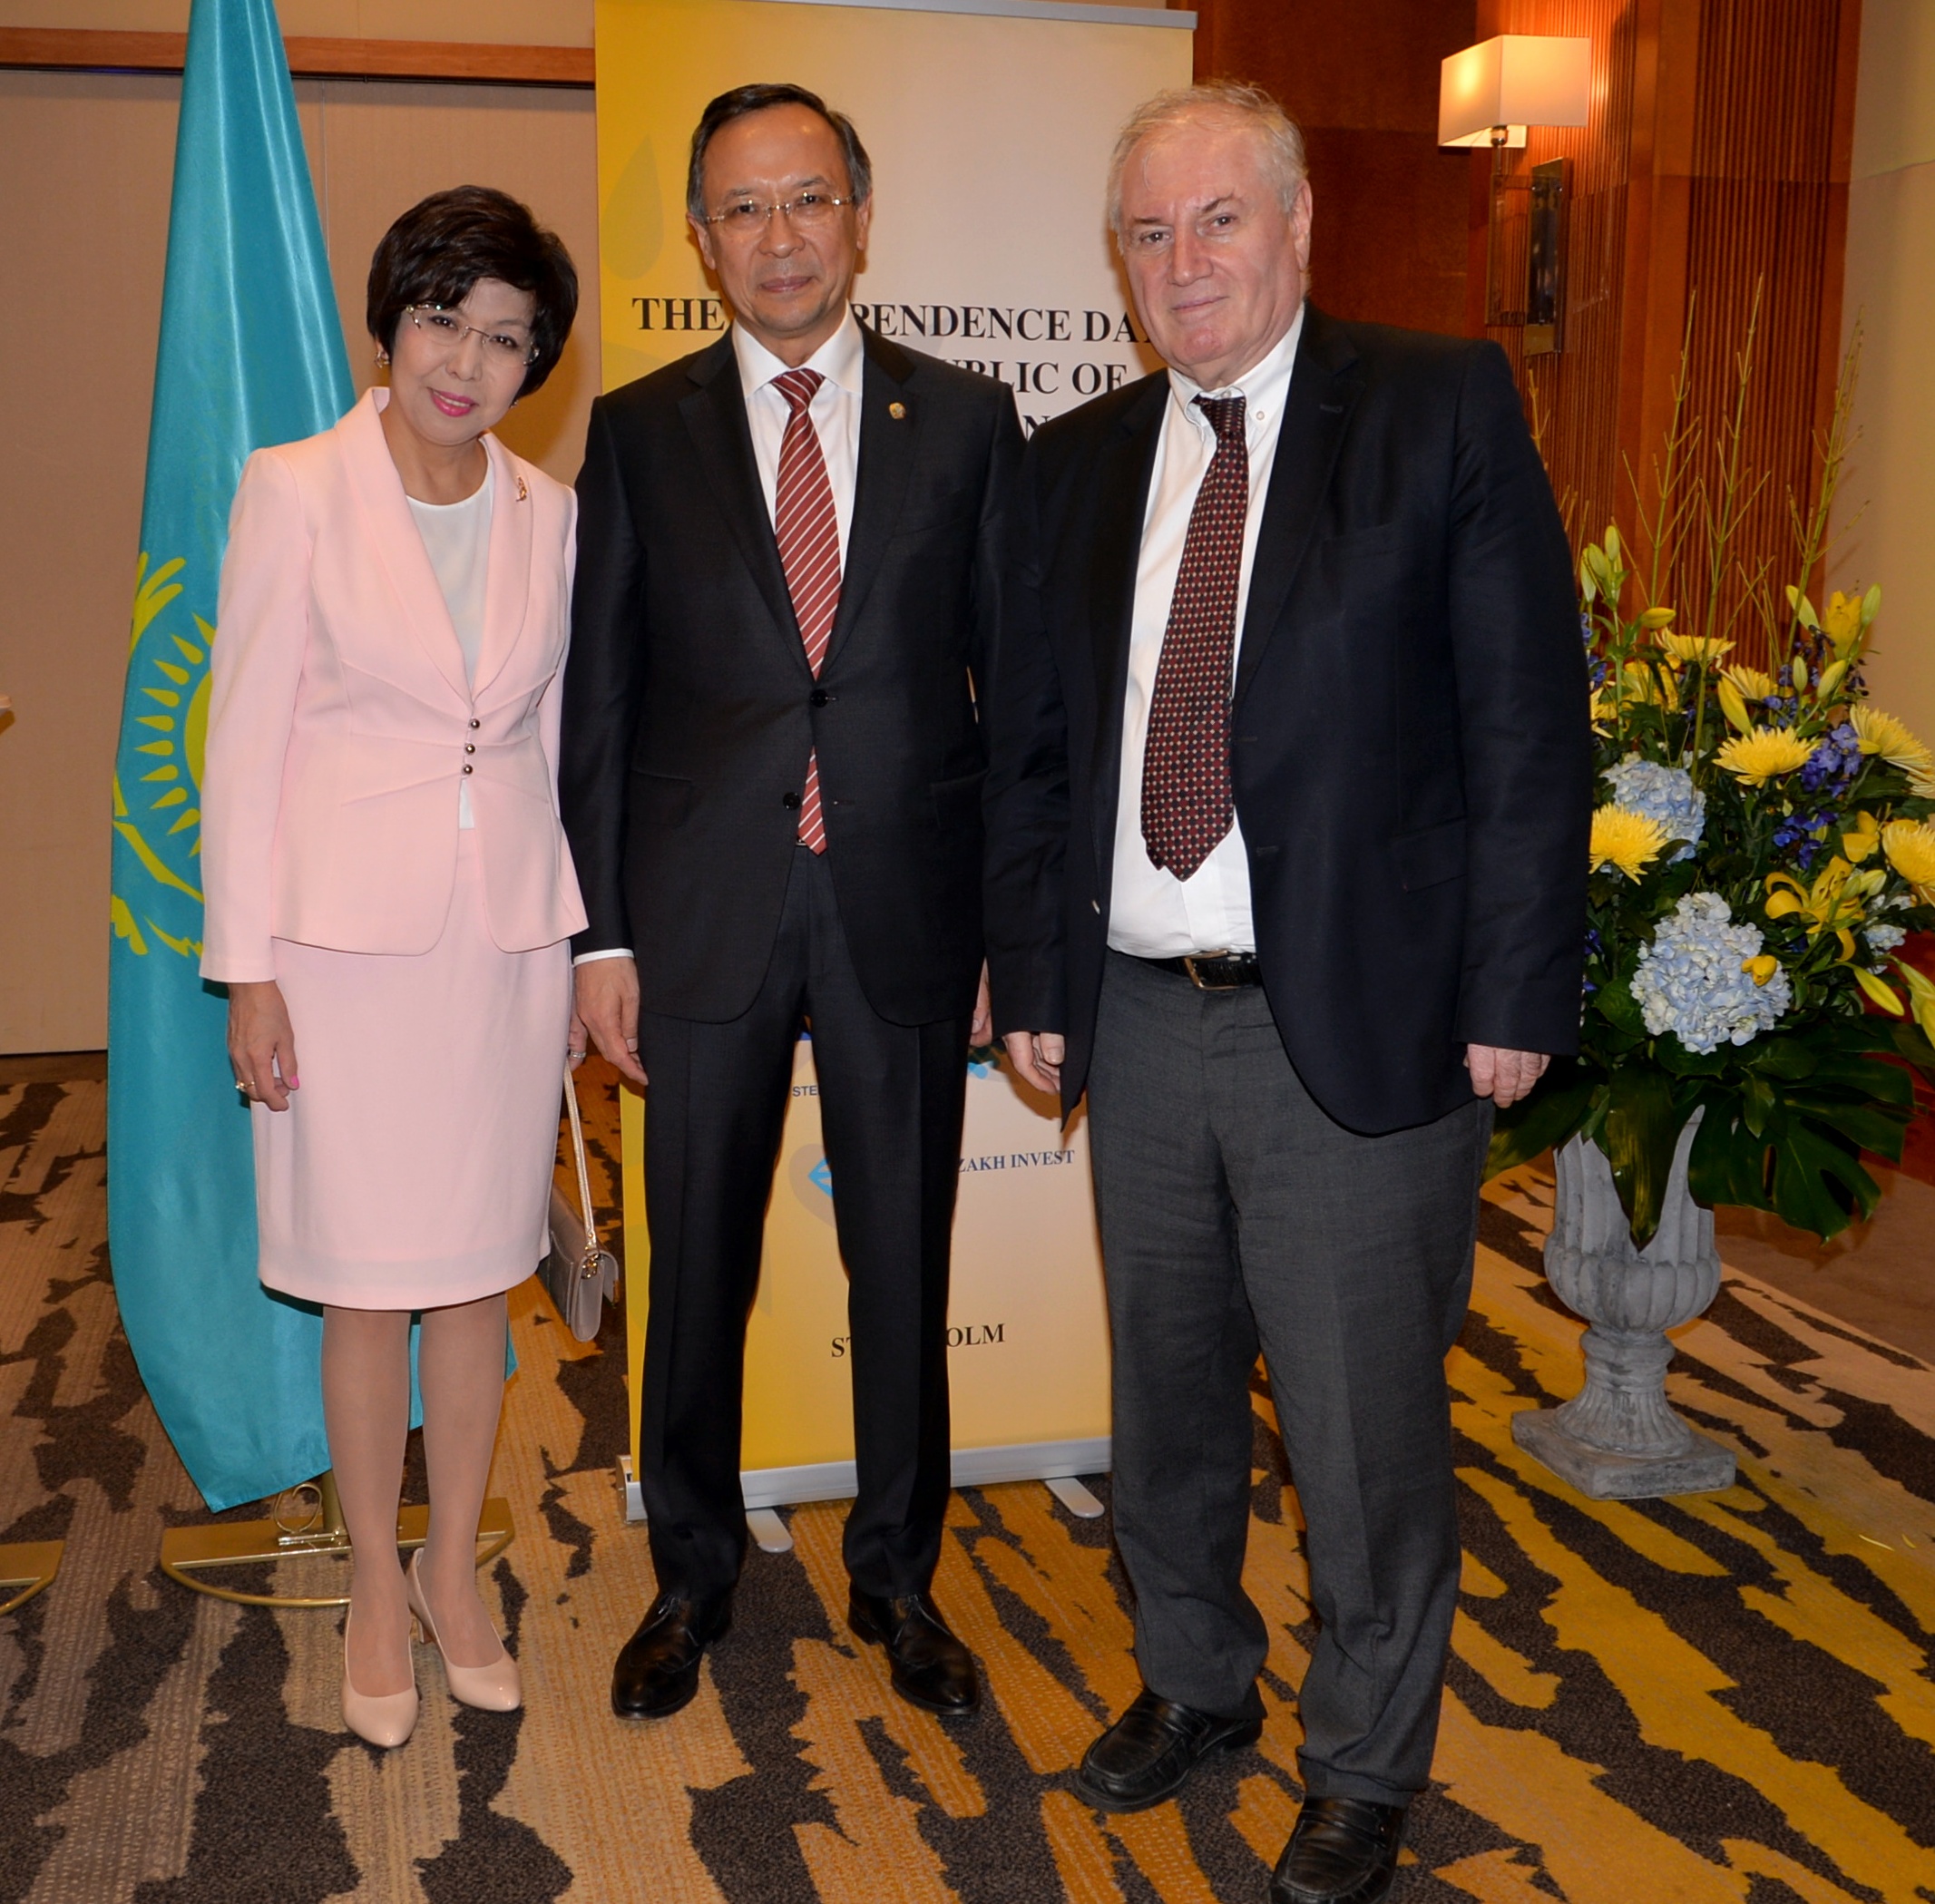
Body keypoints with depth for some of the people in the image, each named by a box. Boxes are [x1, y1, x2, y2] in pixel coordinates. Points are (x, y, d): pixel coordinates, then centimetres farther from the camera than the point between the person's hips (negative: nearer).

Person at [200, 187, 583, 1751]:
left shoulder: (547, 511, 5)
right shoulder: (298, 491, -5)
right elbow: (245, 740, -5)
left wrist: (581, 944, 9)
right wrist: (247, 966, -8)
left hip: (512, 933, 3)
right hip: (353, 934, -3)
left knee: (480, 1272, 11)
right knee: (369, 1285, 6)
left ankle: (455, 1575, 29)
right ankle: (378, 1592, 25)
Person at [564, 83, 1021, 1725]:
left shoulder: (966, 419, 3)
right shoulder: (638, 432, 4)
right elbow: (599, 695, 3)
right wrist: (602, 932, -1)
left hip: (908, 908, 0)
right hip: (707, 911, 0)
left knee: (905, 1267, 11)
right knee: (698, 1271, 12)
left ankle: (898, 1573, 32)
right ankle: (692, 1576, 33)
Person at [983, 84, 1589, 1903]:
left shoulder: (1445, 408, -4)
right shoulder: (1072, 464, 9)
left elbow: (1526, 722, -7)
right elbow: (1027, 748, 11)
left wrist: (1516, 993, -11)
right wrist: (1029, 977, 6)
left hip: (1359, 1017, -4)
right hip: (1138, 1015, 5)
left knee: (1364, 1425, 6)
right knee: (1165, 1390, 19)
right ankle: (1192, 1679, 43)